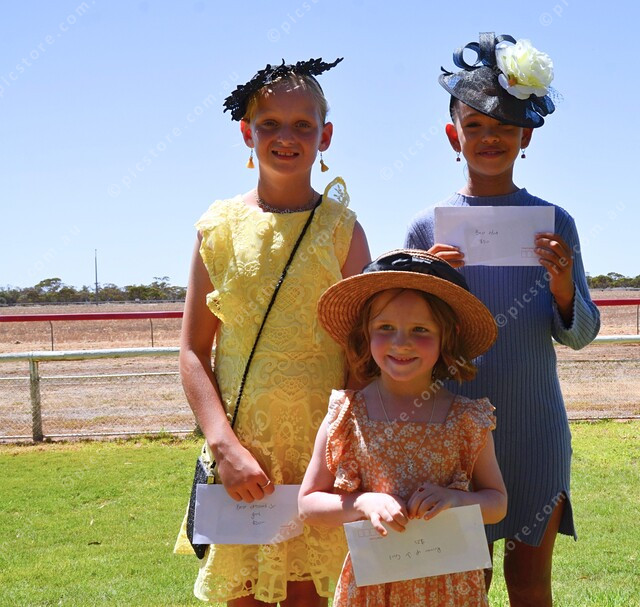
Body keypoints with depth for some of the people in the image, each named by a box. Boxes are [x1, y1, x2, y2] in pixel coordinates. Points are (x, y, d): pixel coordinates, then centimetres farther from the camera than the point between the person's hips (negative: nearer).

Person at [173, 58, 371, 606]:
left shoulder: (341, 227, 1)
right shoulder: (220, 227, 1)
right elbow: (193, 351, -1)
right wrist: (224, 444, -12)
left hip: (322, 445, 0)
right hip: (240, 443, 1)